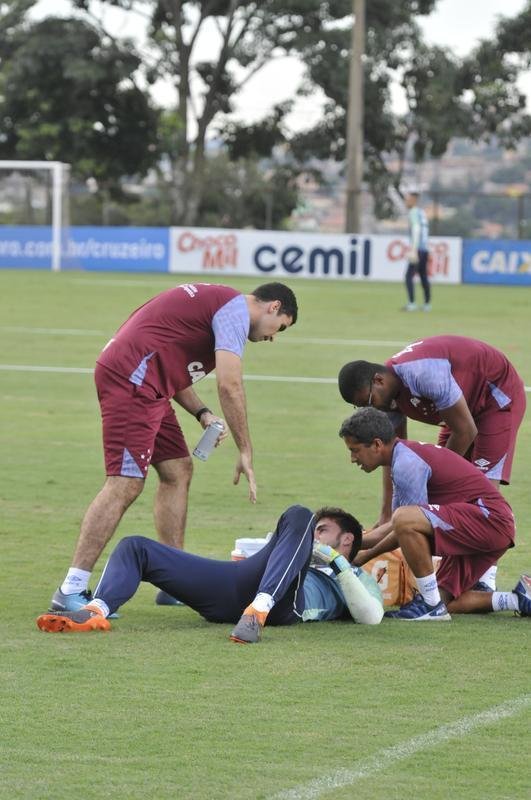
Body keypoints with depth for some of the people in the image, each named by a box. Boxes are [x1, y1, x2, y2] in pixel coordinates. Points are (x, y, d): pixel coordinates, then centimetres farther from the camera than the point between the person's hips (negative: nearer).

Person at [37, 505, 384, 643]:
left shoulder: (358, 579, 31)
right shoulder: (313, 564, 45)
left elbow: (372, 616, 7)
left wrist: (336, 562, 6)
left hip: (279, 600, -6)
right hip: (232, 591, 6)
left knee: (299, 517, -30)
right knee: (136, 547, -4)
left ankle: (259, 609, -47)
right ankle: (96, 611, -35)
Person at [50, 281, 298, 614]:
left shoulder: (213, 301, 24)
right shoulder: (235, 308, -7)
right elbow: (230, 384, -16)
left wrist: (202, 413, 12)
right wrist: (246, 452, -11)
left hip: (146, 386, 11)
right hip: (130, 378, -11)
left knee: (178, 471, 14)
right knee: (126, 484, -14)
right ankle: (71, 592, -16)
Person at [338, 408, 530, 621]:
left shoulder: (407, 463, -15)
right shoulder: (405, 458, 18)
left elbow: (406, 523, -12)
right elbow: (394, 527, 24)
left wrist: (367, 555, -1)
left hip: (489, 518, -11)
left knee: (405, 519, -29)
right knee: (444, 601, 10)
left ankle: (431, 605, -19)